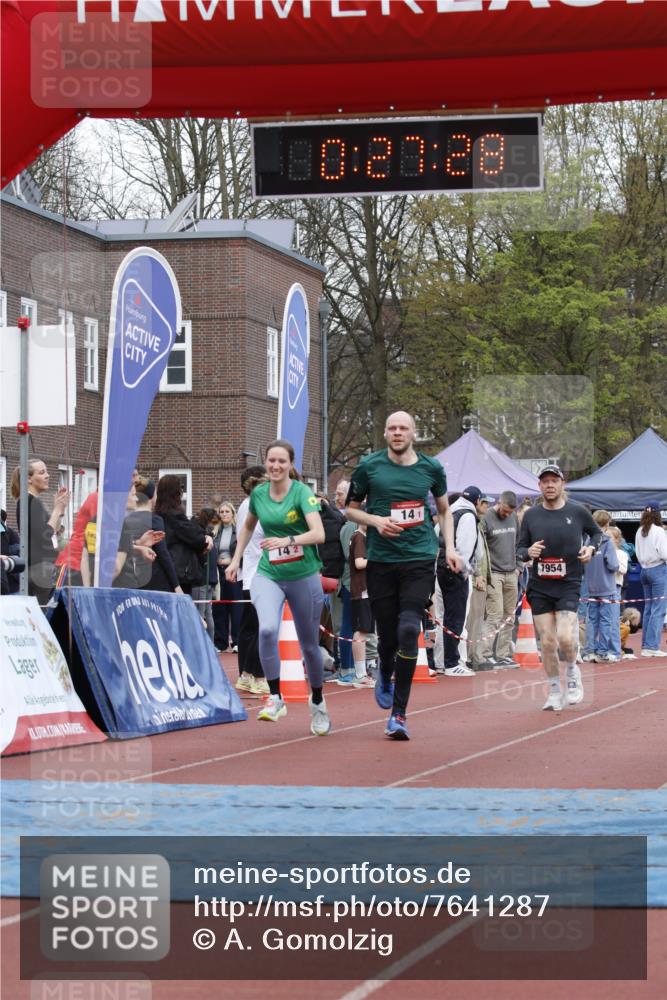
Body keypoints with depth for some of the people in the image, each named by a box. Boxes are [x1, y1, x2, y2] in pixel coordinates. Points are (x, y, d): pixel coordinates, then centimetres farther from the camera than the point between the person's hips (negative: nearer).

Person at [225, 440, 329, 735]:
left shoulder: (303, 492, -12)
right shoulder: (258, 494, 2)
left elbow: (318, 533, -26)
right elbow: (248, 526, 24)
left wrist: (288, 540, -40)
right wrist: (236, 560, 19)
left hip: (303, 576, -2)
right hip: (268, 575, 2)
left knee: (309, 644, 9)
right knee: (267, 629, -26)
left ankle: (317, 702, 32)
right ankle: (275, 699, -16)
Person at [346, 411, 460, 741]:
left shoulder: (430, 468, 7)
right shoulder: (369, 466, 2)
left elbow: (444, 510, 21)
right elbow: (350, 509, 12)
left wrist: (450, 547, 9)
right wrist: (375, 521, -8)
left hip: (419, 559, 0)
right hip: (381, 561, 0)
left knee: (409, 630, -16)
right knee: (387, 635, 4)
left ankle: (399, 714, -9)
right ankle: (385, 674, 43)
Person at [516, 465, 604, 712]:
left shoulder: (577, 512, -1)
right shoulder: (531, 515, 3)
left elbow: (596, 532, 17)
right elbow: (519, 549, 9)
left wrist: (591, 548, -3)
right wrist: (528, 553, -14)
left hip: (568, 585, -2)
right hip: (539, 588, 2)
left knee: (565, 637, -17)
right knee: (547, 642, 0)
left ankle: (572, 670, 14)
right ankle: (555, 692, 16)